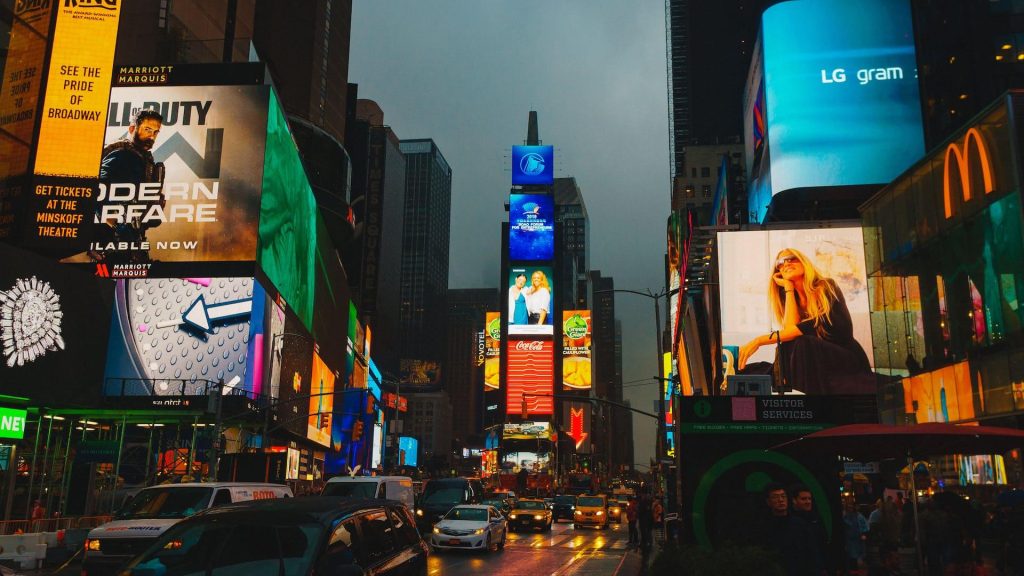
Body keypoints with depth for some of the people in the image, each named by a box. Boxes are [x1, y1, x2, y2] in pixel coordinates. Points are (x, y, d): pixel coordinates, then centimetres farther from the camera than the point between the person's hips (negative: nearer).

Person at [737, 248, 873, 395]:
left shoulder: (826, 287, -7)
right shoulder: (791, 299, 8)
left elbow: (812, 327, -22)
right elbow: (790, 328, -13)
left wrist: (760, 340, -28)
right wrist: (789, 289, -5)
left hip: (849, 362, -5)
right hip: (818, 368, 5)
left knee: (803, 343, -32)